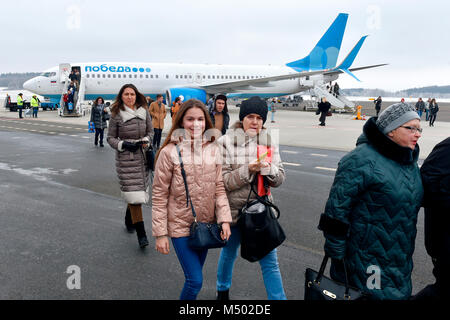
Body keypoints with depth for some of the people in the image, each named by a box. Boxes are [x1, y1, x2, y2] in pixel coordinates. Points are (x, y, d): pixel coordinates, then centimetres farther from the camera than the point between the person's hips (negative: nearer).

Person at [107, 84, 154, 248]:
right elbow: (110, 138, 1)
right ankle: (141, 233, -9)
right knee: (133, 192, -11)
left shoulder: (144, 112, 5)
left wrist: (146, 141, -6)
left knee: (139, 190, 13)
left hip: (142, 156, 4)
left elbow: (150, 131, 15)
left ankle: (129, 219, 41)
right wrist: (123, 145, -16)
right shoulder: (117, 115, -3)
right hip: (125, 158, -4)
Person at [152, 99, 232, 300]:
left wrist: (224, 219, -8)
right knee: (195, 280, -8)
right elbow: (159, 195, -9)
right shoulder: (169, 152, -13)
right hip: (181, 226, -4)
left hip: (206, 224, 4)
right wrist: (160, 233, -10)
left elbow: (219, 188, 3)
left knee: (194, 274, 18)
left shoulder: (213, 150, 0)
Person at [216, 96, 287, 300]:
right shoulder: (226, 142, -10)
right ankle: (222, 290, 46)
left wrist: (268, 169, -22)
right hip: (234, 209, -1)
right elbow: (223, 181, -13)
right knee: (229, 253, 20)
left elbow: (279, 179, -1)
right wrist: (248, 170, -25)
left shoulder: (269, 142, 1)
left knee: (270, 261, 4)